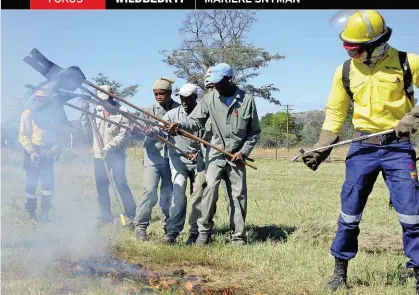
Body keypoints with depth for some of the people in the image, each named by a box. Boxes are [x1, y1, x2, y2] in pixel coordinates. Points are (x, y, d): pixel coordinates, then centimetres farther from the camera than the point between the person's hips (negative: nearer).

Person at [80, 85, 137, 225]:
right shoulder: (97, 110, 8)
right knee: (101, 187, 10)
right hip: (99, 155, 5)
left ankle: (132, 215, 2)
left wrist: (110, 146, -20)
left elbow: (124, 135, -12)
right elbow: (89, 130, 8)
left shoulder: (122, 112, -7)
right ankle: (106, 215, 22)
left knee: (121, 185, -7)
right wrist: (85, 113, -1)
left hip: (116, 155, -5)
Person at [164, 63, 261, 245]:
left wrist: (243, 152, -4)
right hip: (216, 154, 0)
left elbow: (255, 131, 4)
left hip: (236, 156, 1)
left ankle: (239, 236, 14)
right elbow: (196, 121, -4)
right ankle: (204, 232, -10)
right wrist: (180, 126, -24)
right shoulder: (210, 98, -2)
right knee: (210, 187, -19)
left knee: (239, 195, 3)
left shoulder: (247, 99, -2)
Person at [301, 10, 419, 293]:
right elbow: (335, 114, 9)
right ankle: (340, 271, 20)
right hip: (363, 147, 2)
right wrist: (320, 149, 1)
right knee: (349, 211, 5)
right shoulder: (345, 71, 2)